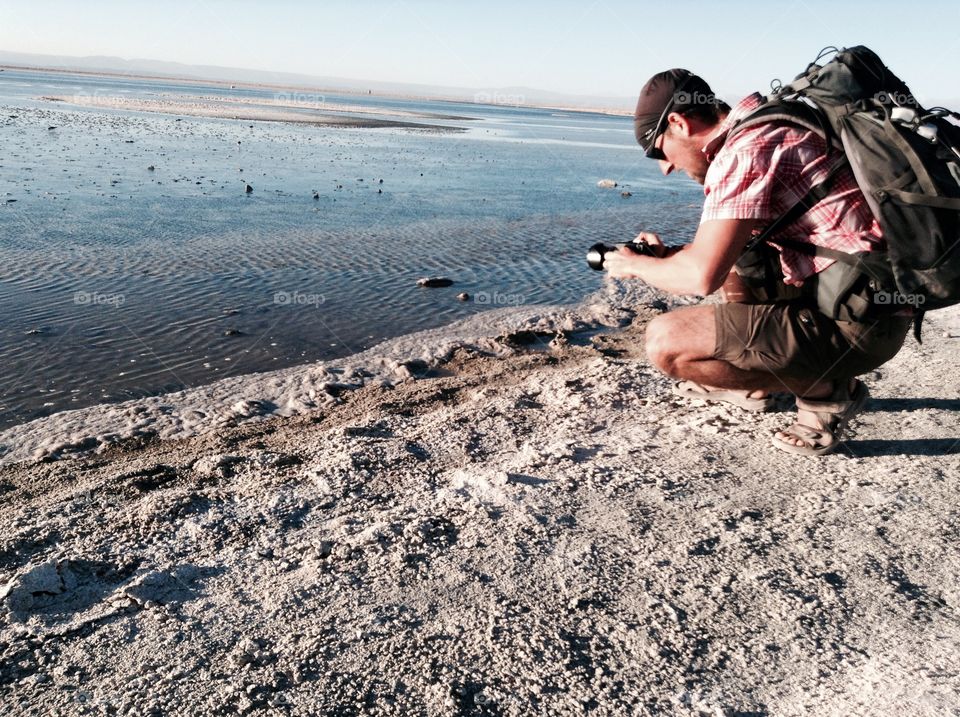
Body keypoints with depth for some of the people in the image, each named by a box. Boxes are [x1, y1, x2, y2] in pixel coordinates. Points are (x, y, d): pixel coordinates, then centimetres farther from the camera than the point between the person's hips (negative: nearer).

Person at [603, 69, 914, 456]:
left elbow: (701, 276, -22)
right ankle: (752, 383, 27)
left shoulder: (744, 151, -16)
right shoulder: (771, 127, 14)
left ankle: (826, 391, -1)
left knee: (664, 341, -16)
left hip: (855, 326, -10)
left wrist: (637, 265, -3)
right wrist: (669, 254, 13)